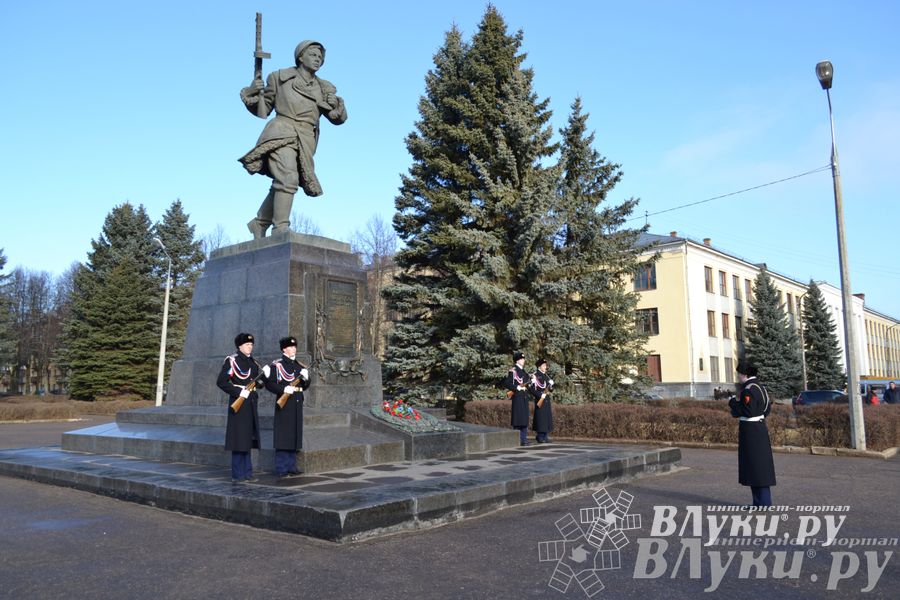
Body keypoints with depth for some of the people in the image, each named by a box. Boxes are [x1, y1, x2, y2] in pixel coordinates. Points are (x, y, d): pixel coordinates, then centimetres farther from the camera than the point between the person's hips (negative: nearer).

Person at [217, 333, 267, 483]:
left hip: (251, 404, 7)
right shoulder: (231, 361, -7)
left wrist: (264, 374, -1)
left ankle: (247, 473, 18)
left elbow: (259, 382, 19)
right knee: (239, 439, -4)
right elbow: (221, 382, -14)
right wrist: (239, 392, -19)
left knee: (248, 439, 11)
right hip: (238, 404, -7)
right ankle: (237, 474, 4)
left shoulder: (253, 362, 14)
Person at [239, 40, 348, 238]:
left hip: (305, 142, 5)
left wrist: (336, 104, -6)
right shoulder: (280, 77, 9)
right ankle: (281, 229, -28)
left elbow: (338, 118, 15)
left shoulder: (324, 88, 17)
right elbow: (262, 110, 14)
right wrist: (253, 93, -6)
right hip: (281, 134, -5)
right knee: (288, 178, -26)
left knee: (281, 185, 11)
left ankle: (259, 223, 30)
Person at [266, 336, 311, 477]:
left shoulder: (299, 365, 16)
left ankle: (292, 466, 20)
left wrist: (305, 378, -4)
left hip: (297, 405, 7)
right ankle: (281, 469, 2)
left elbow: (305, 386, 18)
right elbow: (269, 384, -9)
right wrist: (284, 389, -22)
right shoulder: (276, 365, -3)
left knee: (294, 435, 11)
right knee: (283, 436, -4)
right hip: (284, 405, -6)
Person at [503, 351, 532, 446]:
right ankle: (517, 440, -1)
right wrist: (517, 388, -18)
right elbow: (506, 383, -14)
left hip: (524, 397, 8)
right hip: (517, 397, -8)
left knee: (525, 419, 9)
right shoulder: (513, 371, -8)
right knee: (517, 418, -6)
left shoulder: (524, 371, 18)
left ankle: (524, 439, 14)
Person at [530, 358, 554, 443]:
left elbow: (550, 389, 20)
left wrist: (551, 386, -3)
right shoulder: (535, 375, -7)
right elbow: (531, 389, -15)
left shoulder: (546, 376, 16)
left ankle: (545, 436, 14)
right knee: (540, 417, -7)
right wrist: (541, 395, -20)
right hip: (539, 400, -8)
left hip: (547, 400, 8)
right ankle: (540, 436, 0)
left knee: (547, 417, 7)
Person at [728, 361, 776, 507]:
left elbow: (747, 412, -23)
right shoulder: (758, 386, 12)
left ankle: (764, 503, 2)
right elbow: (767, 408, 17)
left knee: (756, 465, -3)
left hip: (750, 431, -10)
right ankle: (760, 502, 20)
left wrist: (733, 402, -11)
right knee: (759, 465, 14)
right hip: (760, 428, 10)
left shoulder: (749, 389, -19)